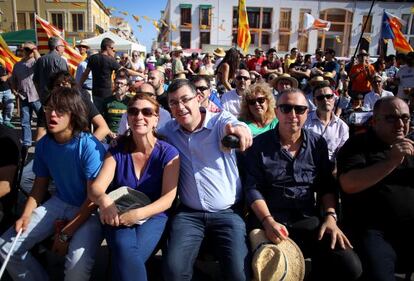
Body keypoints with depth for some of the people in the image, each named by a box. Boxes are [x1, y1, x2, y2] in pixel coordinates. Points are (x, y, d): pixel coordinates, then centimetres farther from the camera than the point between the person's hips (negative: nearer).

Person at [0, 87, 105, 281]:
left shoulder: (90, 147, -21)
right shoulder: (43, 145, -1)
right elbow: (40, 185, 11)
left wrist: (66, 234, -18)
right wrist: (26, 216, -6)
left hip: (89, 210, -6)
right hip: (59, 203, 6)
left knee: (78, 263, -30)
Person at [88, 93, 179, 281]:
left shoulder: (168, 153, -3)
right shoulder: (116, 151, 4)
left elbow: (168, 197, -9)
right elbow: (95, 187, -6)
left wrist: (139, 213, -27)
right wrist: (103, 199, -32)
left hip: (152, 216, -1)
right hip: (119, 216, 2)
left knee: (128, 258, -29)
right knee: (126, 253, -31)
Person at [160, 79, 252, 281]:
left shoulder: (221, 120, -8)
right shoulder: (169, 130, 6)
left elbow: (234, 126, -31)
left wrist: (239, 130, -55)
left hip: (228, 213, -2)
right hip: (189, 213, 3)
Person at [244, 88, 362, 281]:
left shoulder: (318, 143, 9)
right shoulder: (259, 144, 0)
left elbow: (327, 185, 11)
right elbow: (252, 188, -4)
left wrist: (330, 216, -5)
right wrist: (268, 221, -17)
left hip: (309, 220, 3)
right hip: (267, 219, -3)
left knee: (349, 265, -16)